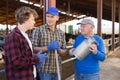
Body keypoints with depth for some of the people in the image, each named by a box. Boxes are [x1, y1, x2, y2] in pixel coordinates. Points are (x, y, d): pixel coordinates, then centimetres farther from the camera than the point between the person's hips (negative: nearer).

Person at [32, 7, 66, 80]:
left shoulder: (61, 33, 8)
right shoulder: (38, 30, -5)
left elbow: (64, 52, 9)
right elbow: (33, 48, -9)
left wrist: (58, 49, -12)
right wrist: (48, 47, -21)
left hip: (57, 69, 4)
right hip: (44, 69, -4)